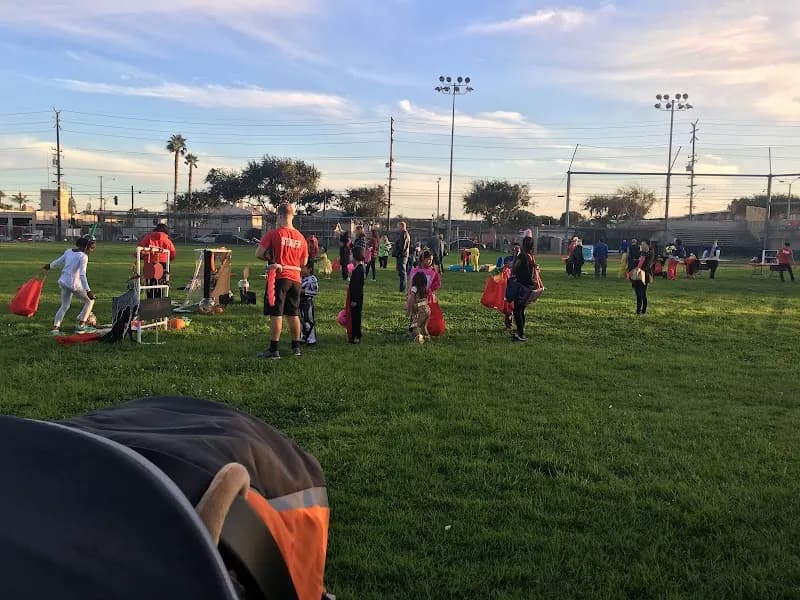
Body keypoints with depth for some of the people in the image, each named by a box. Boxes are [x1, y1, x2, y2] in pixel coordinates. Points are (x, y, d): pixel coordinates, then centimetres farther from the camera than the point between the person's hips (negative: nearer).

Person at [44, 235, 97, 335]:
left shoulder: (69, 251, 9)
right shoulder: (83, 256, -13)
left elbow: (58, 261, 23)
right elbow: (82, 275, -21)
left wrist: (49, 266, 44)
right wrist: (88, 290, -24)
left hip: (63, 282, 8)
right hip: (74, 284, -8)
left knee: (64, 306, 22)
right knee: (90, 300, 9)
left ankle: (55, 327, 14)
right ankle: (81, 326, 9)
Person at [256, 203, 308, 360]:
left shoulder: (273, 234, -8)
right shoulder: (300, 237, 7)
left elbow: (258, 254, -9)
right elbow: (304, 262, 14)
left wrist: (271, 258, 8)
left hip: (279, 277, -5)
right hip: (295, 278, 5)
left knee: (276, 314, -3)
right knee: (293, 314, 14)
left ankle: (274, 350, -3)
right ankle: (296, 348, 21)